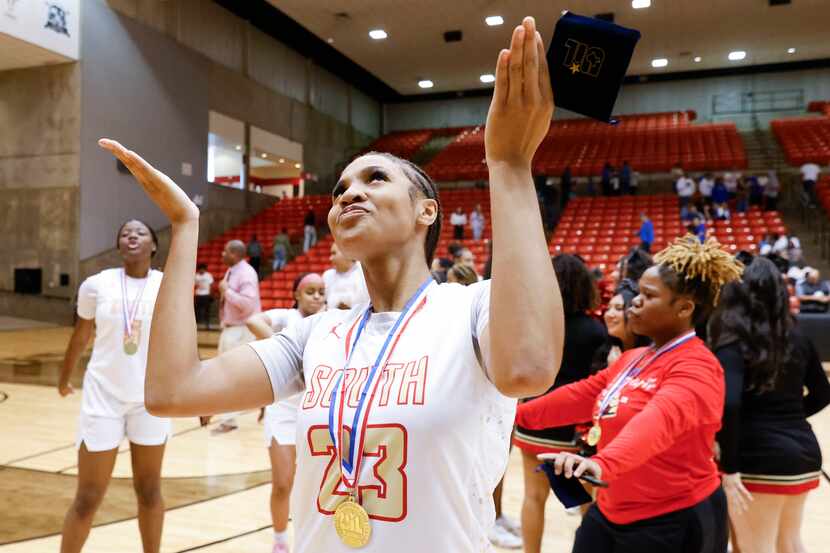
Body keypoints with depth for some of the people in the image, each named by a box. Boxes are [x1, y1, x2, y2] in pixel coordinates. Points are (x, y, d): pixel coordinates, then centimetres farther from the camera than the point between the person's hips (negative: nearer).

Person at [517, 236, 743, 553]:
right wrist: (519, 415, 15)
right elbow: (582, 395, 15)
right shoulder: (632, 358, 9)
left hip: (673, 522, -7)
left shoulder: (696, 366, -20)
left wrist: (603, 464, -54)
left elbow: (661, 420, -38)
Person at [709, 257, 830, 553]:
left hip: (759, 459, -7)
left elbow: (728, 405, -28)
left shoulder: (733, 342, -14)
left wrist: (729, 468, -21)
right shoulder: (796, 337, 6)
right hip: (804, 450, 7)